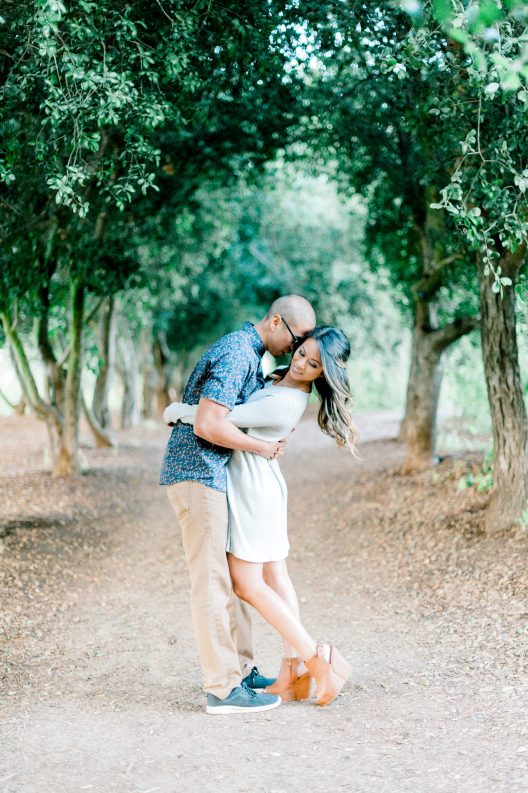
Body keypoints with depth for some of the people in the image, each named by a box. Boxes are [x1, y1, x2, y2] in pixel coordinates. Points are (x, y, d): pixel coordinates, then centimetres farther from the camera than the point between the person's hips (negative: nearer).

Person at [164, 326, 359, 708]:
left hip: (251, 487, -10)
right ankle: (294, 672, 15)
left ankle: (316, 657, 2)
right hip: (262, 483, 10)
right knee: (275, 578, 10)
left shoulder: (285, 404, -27)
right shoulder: (284, 377, 2)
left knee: (248, 583, -2)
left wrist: (177, 410, -8)